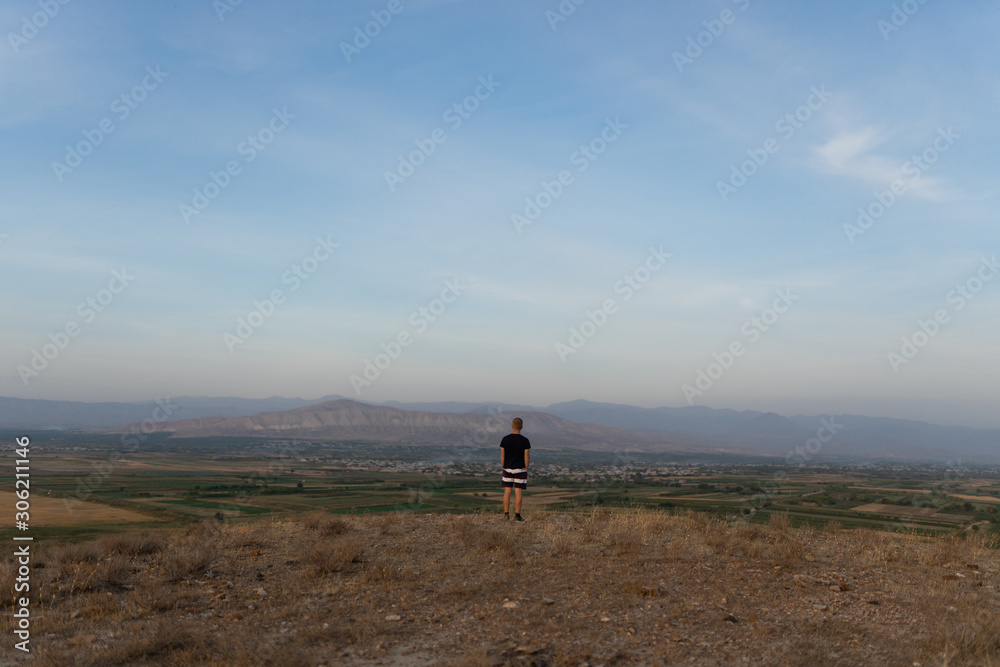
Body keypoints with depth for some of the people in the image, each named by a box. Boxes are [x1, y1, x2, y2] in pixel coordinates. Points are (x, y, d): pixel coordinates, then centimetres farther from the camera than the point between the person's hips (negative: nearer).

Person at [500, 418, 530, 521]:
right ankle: (517, 515, 0)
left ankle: (506, 514, 10)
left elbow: (502, 455, 1)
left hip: (507, 469, 2)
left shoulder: (505, 439, -3)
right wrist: (526, 469, 3)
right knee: (518, 492, 0)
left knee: (507, 491, 8)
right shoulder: (525, 441, -9)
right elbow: (526, 457, -8)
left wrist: (503, 467, 11)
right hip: (520, 469, -2)